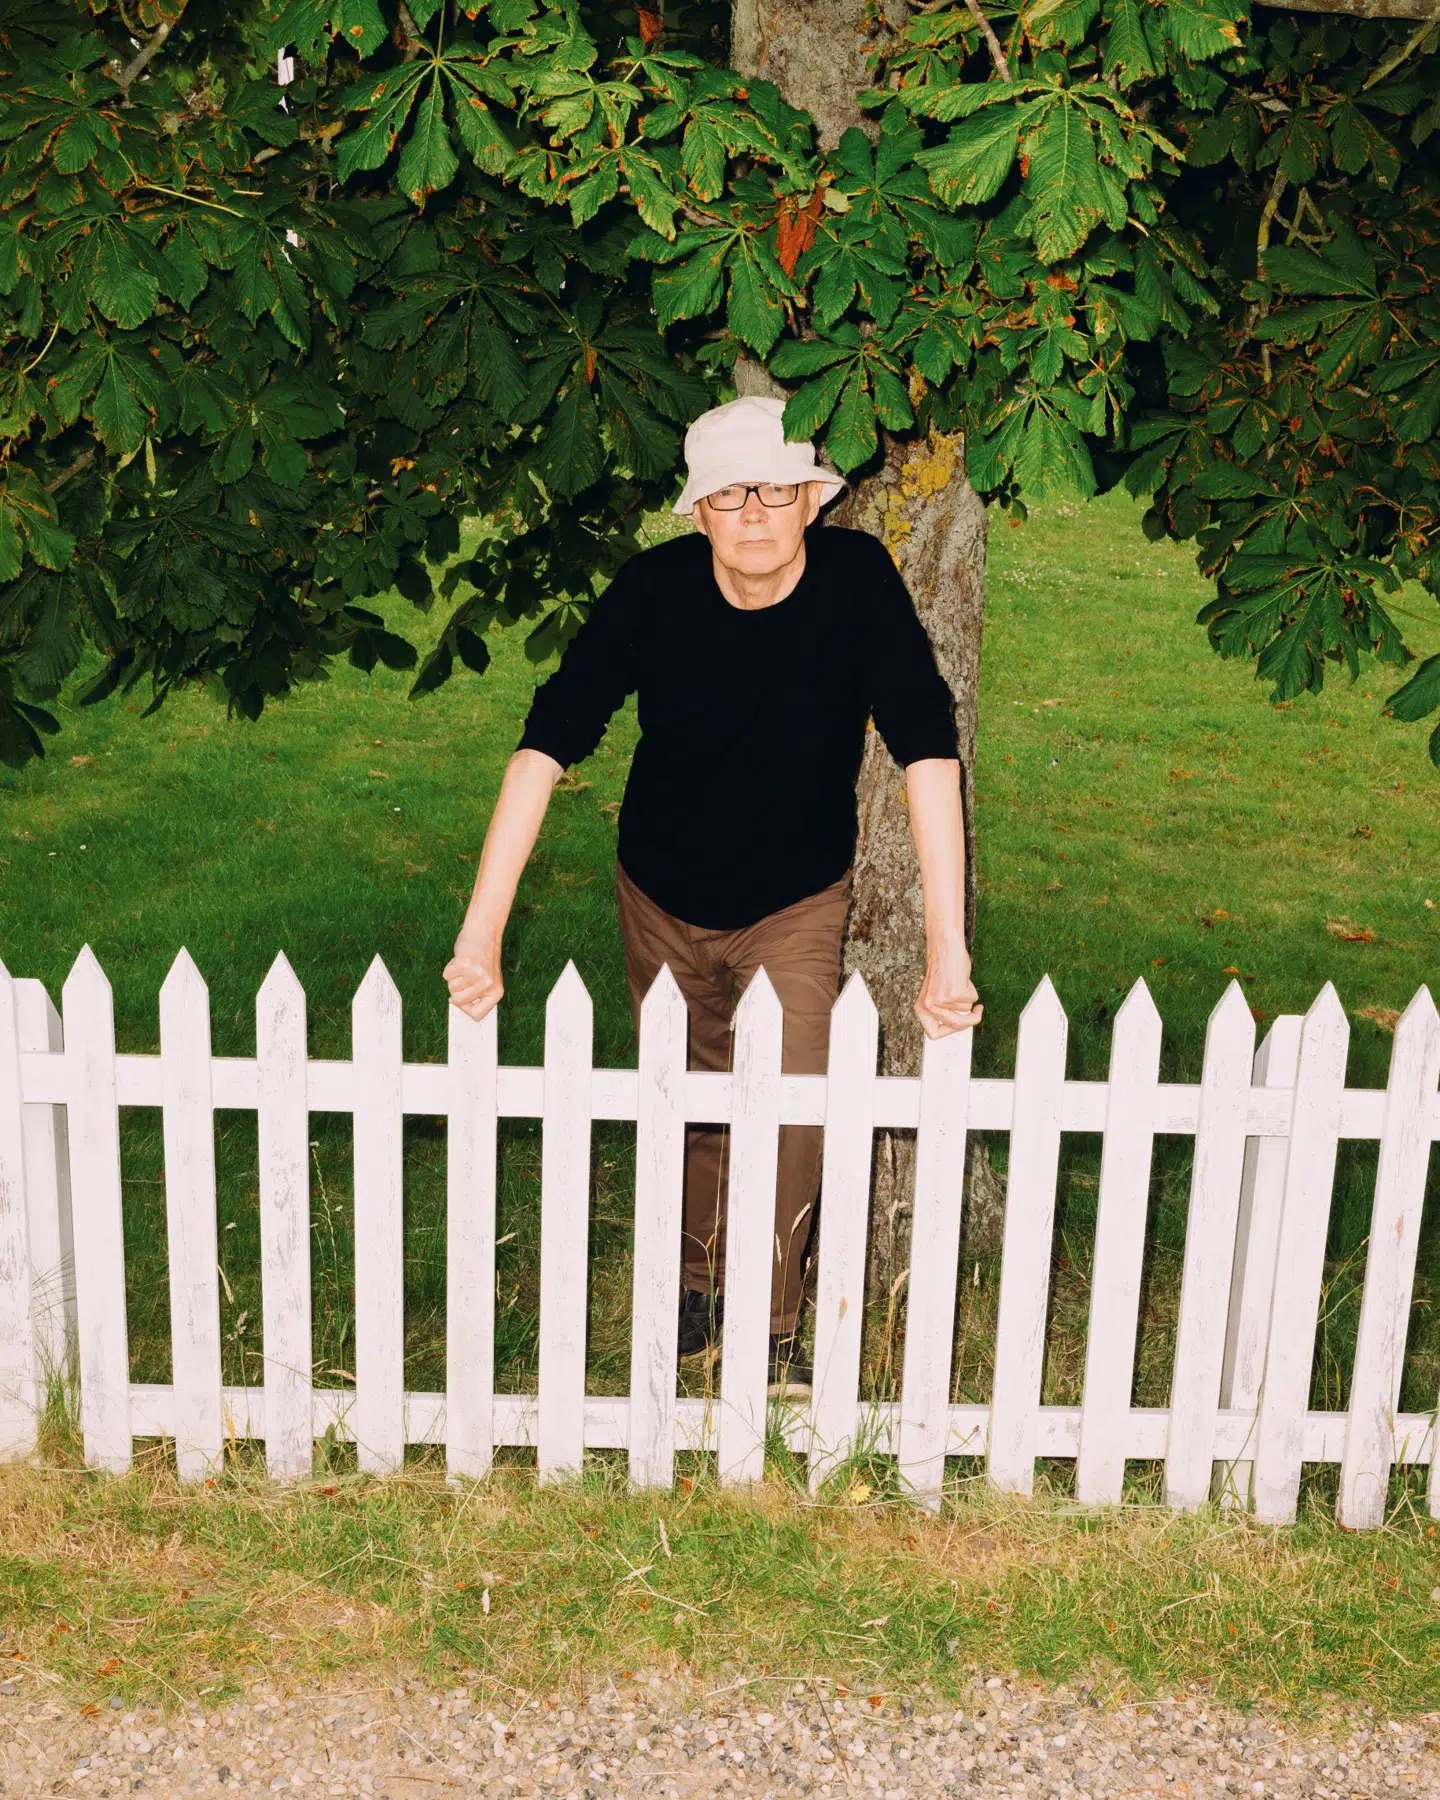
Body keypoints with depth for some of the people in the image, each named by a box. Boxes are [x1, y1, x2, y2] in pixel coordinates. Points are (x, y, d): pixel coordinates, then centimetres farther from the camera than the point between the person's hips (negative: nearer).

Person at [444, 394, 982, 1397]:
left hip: (798, 901, -1)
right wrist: (481, 934, -35)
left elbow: (929, 753, -29)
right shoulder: (654, 591, -24)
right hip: (665, 895, 1)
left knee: (792, 1108, -12)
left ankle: (772, 1327, 11)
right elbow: (547, 747, -28)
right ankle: (704, 1283, 41)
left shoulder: (857, 580, -25)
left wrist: (948, 951, -36)